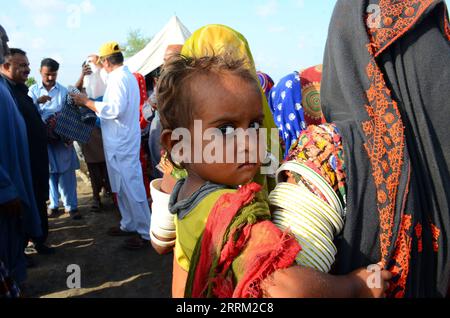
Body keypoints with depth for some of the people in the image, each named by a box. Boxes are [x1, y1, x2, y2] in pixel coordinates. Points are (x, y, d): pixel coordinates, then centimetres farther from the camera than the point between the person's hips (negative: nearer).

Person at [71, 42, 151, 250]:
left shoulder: (118, 78, -16)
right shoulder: (127, 75, 15)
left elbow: (114, 109, -27)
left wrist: (87, 102, -16)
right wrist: (92, 104, 18)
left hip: (121, 142, -10)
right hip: (122, 140, 10)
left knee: (130, 186, -4)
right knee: (124, 185, 17)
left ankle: (146, 233, 4)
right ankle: (129, 224, 29)